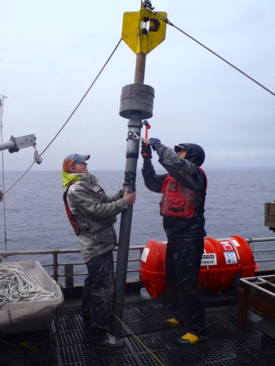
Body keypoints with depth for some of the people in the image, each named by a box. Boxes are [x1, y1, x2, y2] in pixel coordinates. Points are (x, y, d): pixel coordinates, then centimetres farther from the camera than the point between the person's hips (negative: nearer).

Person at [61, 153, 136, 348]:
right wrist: (124, 202, -19)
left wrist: (122, 193, 0)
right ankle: (101, 333, 2)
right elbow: (98, 210, -24)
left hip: (99, 242, 10)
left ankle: (89, 318, 38)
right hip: (98, 244, -10)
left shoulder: (87, 184, 15)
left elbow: (106, 202, 13)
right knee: (104, 287, -7)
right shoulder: (76, 189, -17)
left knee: (93, 282, 21)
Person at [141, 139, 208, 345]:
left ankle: (199, 329, 3)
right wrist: (147, 158, 9)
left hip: (189, 239, -10)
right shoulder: (173, 176, 14)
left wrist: (159, 146, -16)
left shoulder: (194, 172, -11)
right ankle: (181, 316, 38)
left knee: (186, 283, -8)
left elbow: (175, 163, -30)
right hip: (174, 238, 10)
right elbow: (153, 183, 17)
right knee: (173, 280, 20)